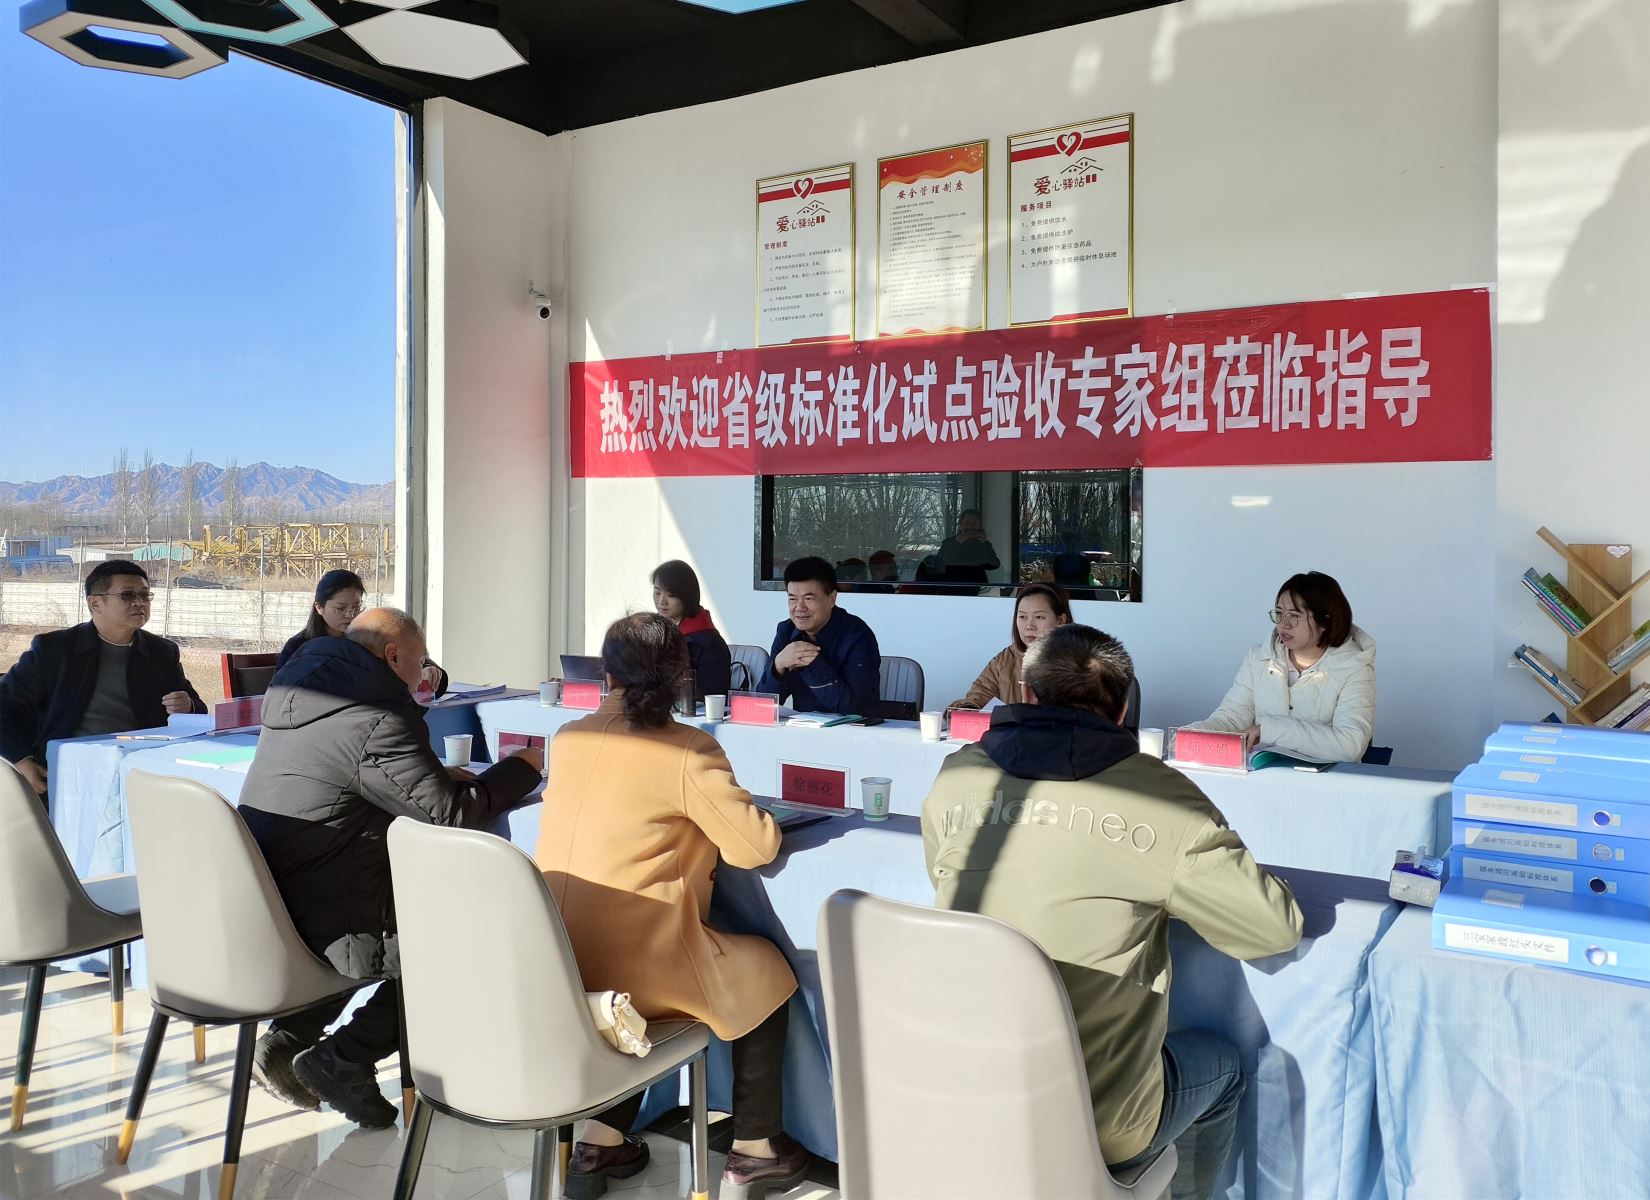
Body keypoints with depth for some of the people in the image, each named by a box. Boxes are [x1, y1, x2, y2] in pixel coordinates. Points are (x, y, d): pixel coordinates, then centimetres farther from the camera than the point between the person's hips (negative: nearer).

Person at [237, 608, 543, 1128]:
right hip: (319, 927, -9)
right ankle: (343, 1060, 5)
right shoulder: (379, 720, -20)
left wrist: (436, 774, 9)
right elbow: (452, 812, -19)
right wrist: (521, 767, -3)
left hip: (255, 912, 9)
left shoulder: (296, 688, 7)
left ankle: (286, 1041, 21)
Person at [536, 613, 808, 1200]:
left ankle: (602, 1142, 29)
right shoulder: (690, 750, -14)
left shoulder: (568, 738, 3)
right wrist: (751, 816, 5)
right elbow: (756, 846, -15)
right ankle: (755, 1149, 27)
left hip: (553, 970, 6)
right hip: (632, 969, -6)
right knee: (767, 974, 17)